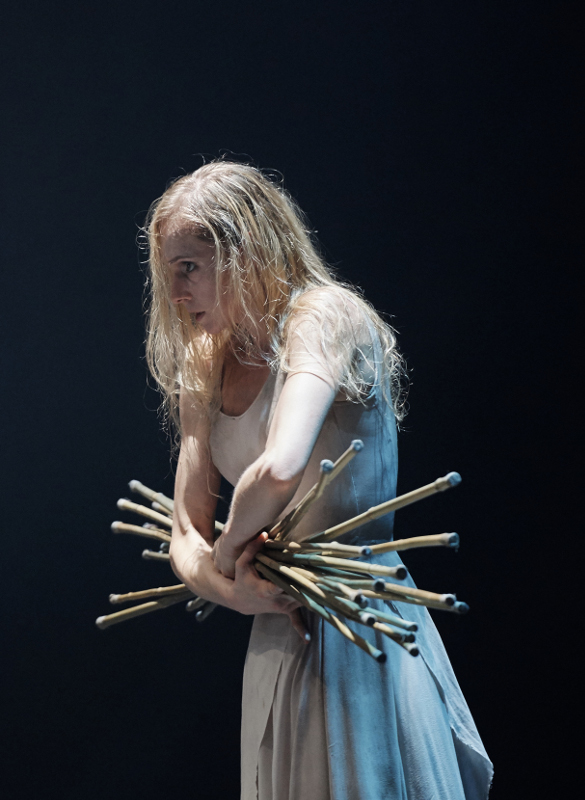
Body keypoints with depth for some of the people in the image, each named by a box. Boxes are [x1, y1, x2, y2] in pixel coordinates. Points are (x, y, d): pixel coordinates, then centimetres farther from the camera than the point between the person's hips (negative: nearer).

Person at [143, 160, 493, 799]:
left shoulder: (325, 317, -15)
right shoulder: (204, 370, 7)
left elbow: (279, 469, -33)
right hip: (278, 642, 7)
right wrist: (233, 588, -15)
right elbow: (187, 537, 5)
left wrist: (230, 549, -15)